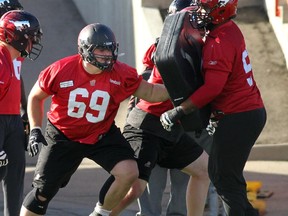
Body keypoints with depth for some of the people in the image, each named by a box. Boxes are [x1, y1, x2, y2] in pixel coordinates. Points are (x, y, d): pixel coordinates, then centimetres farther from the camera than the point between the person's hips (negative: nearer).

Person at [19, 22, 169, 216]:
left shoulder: (121, 74, -16)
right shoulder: (62, 70, -20)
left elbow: (151, 93, -5)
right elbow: (36, 97, -3)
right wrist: (35, 130, -9)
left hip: (102, 136, 2)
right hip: (64, 136, -1)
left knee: (129, 172, -20)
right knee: (43, 191, -1)